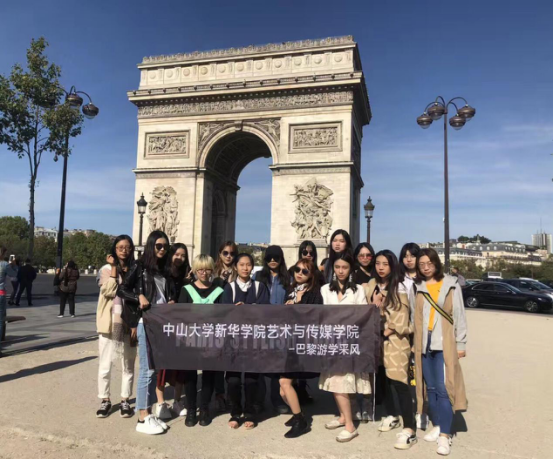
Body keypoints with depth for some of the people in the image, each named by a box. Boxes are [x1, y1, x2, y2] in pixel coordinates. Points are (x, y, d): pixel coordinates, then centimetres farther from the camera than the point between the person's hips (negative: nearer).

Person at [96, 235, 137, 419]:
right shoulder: (107, 269, 0)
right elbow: (108, 291, -15)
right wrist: (114, 268, -13)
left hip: (128, 324, 1)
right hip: (109, 324, 0)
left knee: (128, 365, 10)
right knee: (105, 366, 6)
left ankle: (125, 401, 22)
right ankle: (105, 400, 21)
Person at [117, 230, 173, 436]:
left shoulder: (164, 270, 14)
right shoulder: (140, 267, -3)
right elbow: (121, 290, -6)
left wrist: (172, 303, -1)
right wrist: (139, 298, -19)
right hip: (146, 322, -6)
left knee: (155, 369, 11)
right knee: (147, 369, -4)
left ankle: (149, 413, 22)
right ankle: (143, 418, 5)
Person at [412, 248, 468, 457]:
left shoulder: (451, 285, 1)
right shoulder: (417, 287, 8)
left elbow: (459, 315, 1)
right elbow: (414, 316, 9)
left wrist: (461, 343, -3)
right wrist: (415, 342, 5)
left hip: (445, 344, -3)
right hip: (424, 344, 3)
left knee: (443, 388, -7)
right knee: (430, 387, 10)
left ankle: (446, 435, -1)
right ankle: (437, 426, 24)